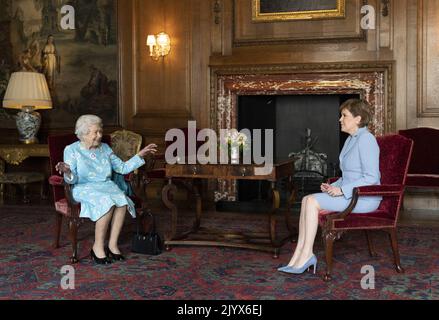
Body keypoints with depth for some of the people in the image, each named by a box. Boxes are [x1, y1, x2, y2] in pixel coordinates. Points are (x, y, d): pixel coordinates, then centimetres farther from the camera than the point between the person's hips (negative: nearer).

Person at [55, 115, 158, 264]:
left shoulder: (105, 148, 13)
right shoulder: (71, 150, 0)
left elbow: (123, 168, 13)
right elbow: (73, 179, -8)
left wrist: (140, 155, 5)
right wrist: (67, 172, -31)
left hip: (107, 186, 4)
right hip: (84, 188, -4)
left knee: (122, 201, -29)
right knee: (107, 202, -35)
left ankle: (112, 245, -22)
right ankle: (98, 247, -24)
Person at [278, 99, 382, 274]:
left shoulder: (366, 140, -14)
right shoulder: (351, 139, 17)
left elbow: (371, 177, -20)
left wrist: (341, 190, -20)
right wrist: (333, 187, 5)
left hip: (364, 198, -9)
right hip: (348, 194, 9)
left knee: (312, 202, -21)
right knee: (306, 200, -9)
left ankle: (306, 255, -14)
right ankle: (299, 257, -15)